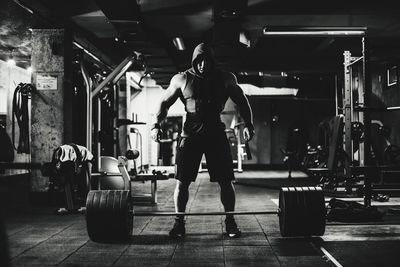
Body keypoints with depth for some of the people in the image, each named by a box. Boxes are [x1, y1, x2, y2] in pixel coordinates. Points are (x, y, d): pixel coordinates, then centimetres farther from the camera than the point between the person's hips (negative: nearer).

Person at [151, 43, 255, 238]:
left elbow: (242, 102, 13)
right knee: (182, 181, -3)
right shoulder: (181, 79, 3)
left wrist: (248, 124, 1)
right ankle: (179, 222, 9)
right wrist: (156, 124, -6)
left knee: (225, 181, 1)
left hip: (216, 134, 1)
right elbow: (165, 103, 8)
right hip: (190, 134, 0)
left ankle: (230, 222, 14)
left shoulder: (226, 79, 5)